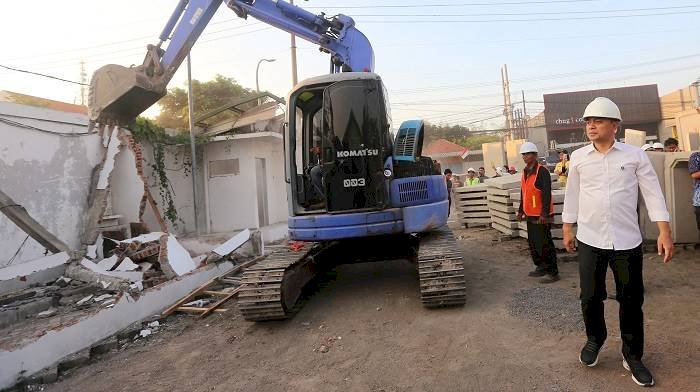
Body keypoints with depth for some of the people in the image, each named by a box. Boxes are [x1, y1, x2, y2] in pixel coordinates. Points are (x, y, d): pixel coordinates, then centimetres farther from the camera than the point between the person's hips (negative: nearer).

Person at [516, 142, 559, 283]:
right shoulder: (525, 172, 13)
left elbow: (546, 194, -20)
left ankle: (553, 272, 6)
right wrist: (521, 211, 21)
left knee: (545, 244, -4)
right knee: (533, 243, 15)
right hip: (530, 215, 9)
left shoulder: (542, 171, -14)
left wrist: (544, 214, -24)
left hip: (541, 216, -9)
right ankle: (541, 268, 29)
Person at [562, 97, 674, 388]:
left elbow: (653, 194, 0)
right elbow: (572, 195, 8)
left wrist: (665, 232, -6)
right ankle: (594, 338, 35)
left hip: (627, 242, 0)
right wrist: (567, 229, 10)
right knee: (590, 297, 7)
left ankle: (632, 356, 28)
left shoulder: (635, 155, -1)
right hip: (590, 241, 1)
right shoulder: (578, 157, 2)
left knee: (631, 301, 9)